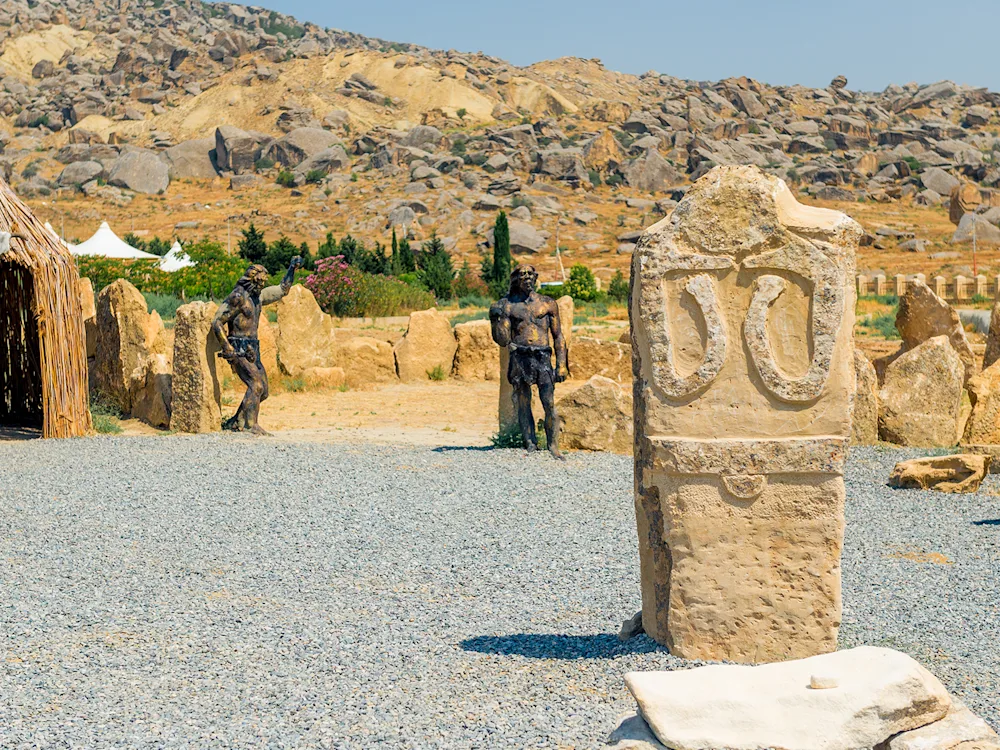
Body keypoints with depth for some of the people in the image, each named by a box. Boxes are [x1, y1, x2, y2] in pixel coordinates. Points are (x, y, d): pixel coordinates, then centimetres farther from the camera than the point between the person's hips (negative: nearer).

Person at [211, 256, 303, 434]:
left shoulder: (258, 296, 14)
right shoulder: (237, 297, -13)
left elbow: (282, 290, 28)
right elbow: (217, 323, -15)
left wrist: (292, 269, 20)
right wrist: (228, 349, -20)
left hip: (251, 351, 9)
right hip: (239, 351, -9)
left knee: (263, 390, 8)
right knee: (256, 385, -19)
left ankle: (236, 422, 16)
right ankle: (250, 426, -18)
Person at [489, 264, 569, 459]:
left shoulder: (548, 303, 10)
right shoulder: (508, 305, 8)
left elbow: (558, 336, 11)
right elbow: (503, 339, 3)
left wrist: (561, 365, 4)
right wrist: (497, 318, -12)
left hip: (542, 357, 0)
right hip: (519, 357, 1)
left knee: (550, 404, -8)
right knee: (523, 405, 1)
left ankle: (553, 447, -3)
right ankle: (531, 446, 7)